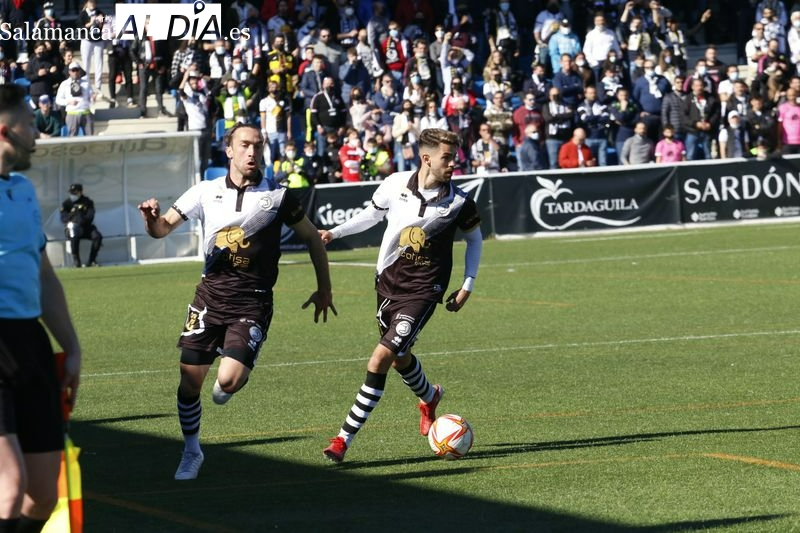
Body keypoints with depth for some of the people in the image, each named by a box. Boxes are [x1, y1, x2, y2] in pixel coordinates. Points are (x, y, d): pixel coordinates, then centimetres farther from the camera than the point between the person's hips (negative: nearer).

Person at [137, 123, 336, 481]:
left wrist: (324, 290, 10)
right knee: (189, 382, 0)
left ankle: (234, 380, 20)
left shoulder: (277, 195, -1)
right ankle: (191, 453, 23)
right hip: (210, 295, 2)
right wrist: (152, 217, -18)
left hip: (252, 302, -2)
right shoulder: (206, 192, 3)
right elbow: (162, 229, 5)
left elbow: (312, 238, 10)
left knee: (228, 380, -20)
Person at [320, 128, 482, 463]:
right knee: (400, 358, 18)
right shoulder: (395, 184, -6)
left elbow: (474, 239, 9)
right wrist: (335, 233, 3)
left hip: (423, 289, -4)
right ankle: (429, 397, 54)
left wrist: (467, 287, 5)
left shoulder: (459, 202, -10)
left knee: (382, 357, -16)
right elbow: (373, 214, 14)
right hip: (388, 280, 4)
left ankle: (345, 438, -13)